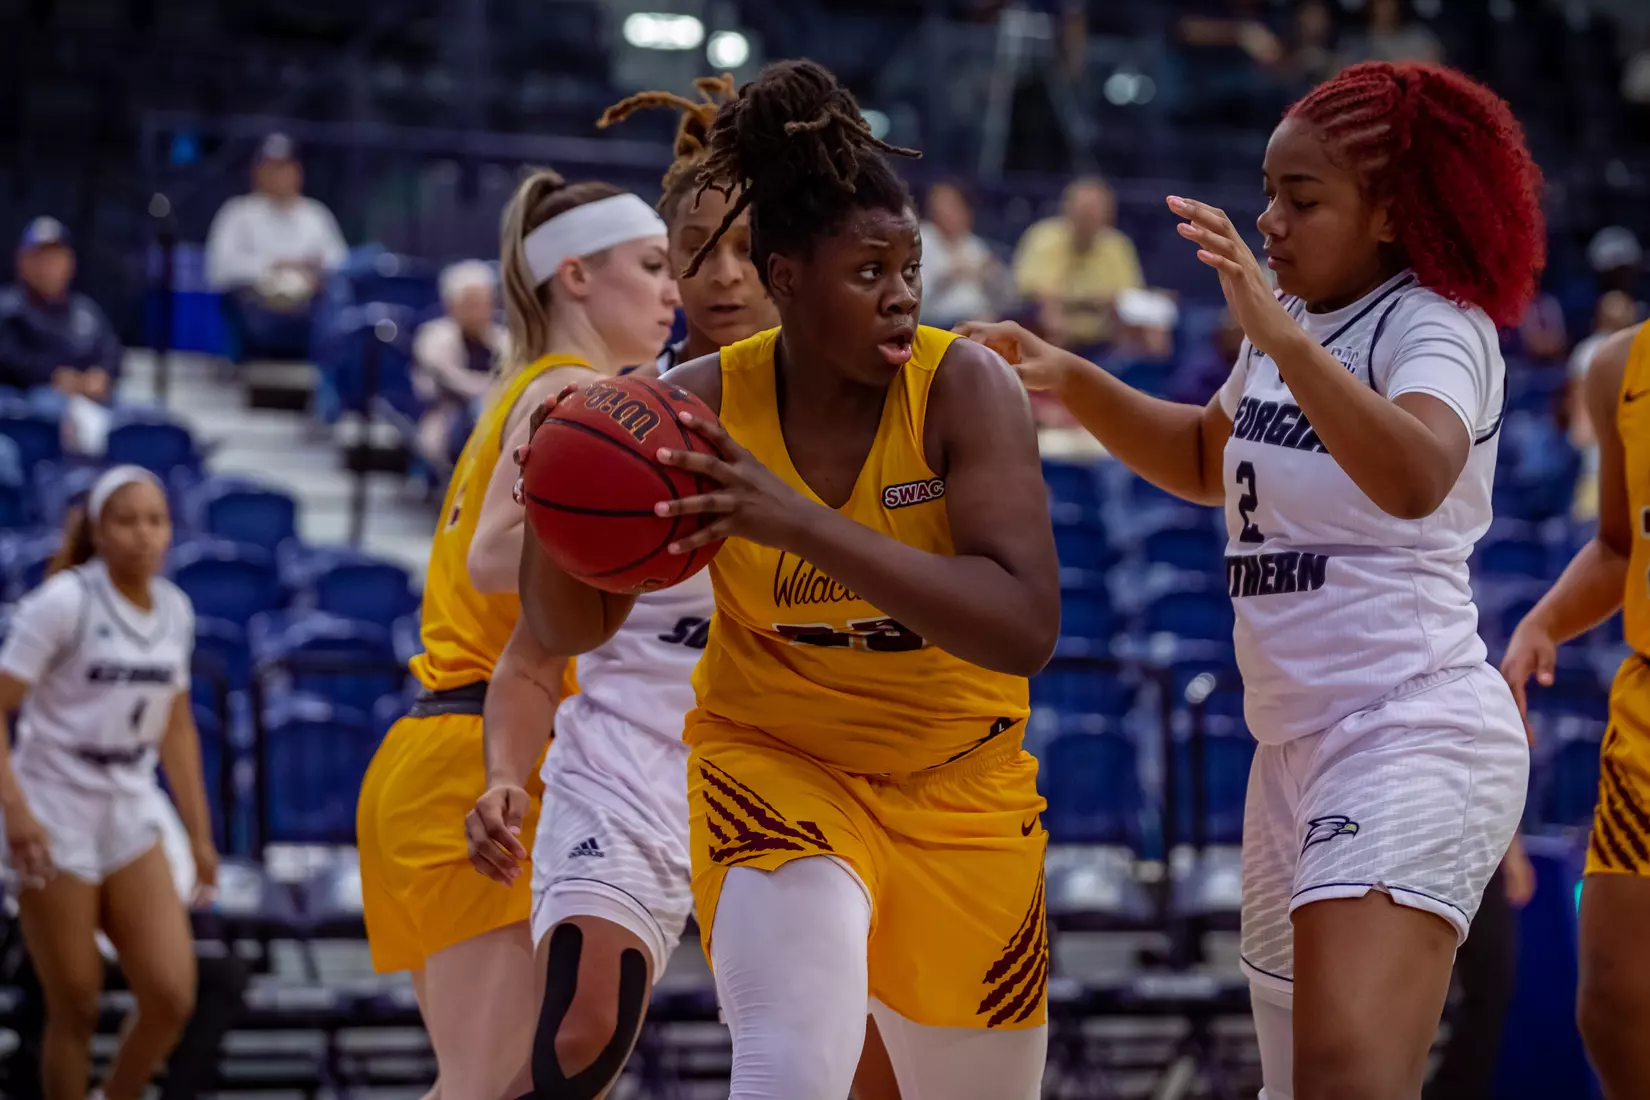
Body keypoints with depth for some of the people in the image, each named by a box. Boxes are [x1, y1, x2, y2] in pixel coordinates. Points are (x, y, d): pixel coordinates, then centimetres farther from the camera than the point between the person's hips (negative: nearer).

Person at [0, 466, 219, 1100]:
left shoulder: (174, 609, 6)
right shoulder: (63, 602, -13)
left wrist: (200, 834, 16)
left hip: (132, 818, 5)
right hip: (53, 826, -5)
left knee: (171, 996, -5)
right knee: (76, 1010, 0)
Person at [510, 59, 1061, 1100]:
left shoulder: (965, 385, -18)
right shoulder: (701, 406, -13)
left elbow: (1026, 627, -31)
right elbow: (572, 627, -3)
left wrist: (801, 522, -39)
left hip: (959, 782, 1)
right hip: (771, 760, -1)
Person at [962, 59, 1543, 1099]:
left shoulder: (1437, 329, -11)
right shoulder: (1295, 316, 14)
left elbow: (1414, 480, -33)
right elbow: (1206, 460, 32)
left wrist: (1280, 339, -41)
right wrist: (1070, 379, 17)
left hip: (1414, 730, -9)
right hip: (1297, 743, 9)